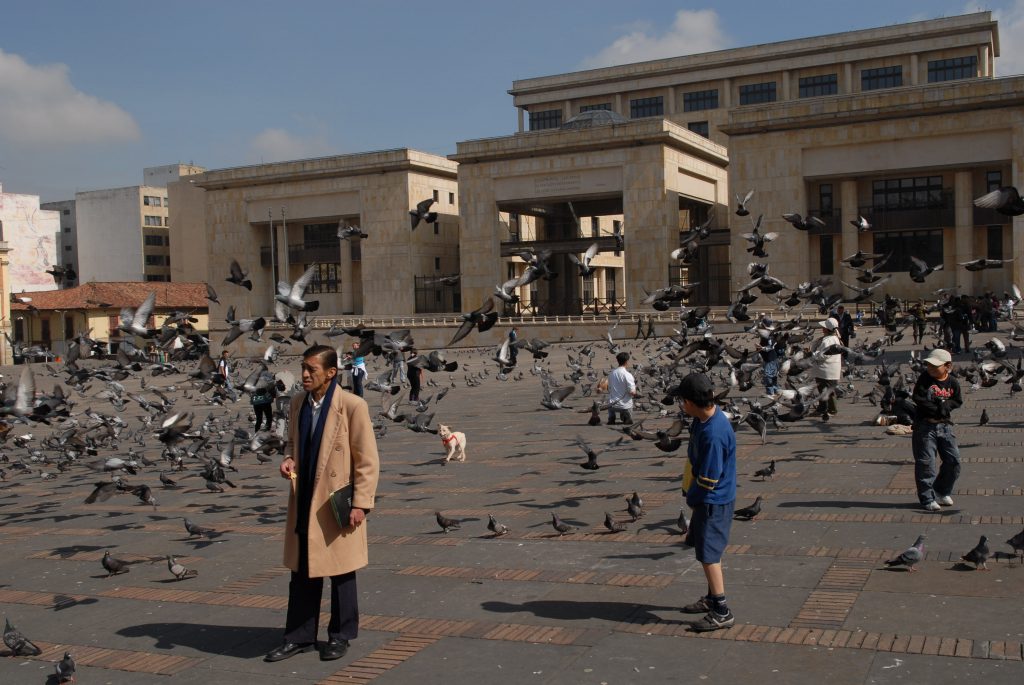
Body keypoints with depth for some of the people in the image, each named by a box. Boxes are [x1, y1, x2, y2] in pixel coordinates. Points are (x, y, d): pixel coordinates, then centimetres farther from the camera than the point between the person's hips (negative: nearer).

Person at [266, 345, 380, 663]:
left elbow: (367, 460, -11)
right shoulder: (297, 402, 5)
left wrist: (360, 503, -15)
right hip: (304, 501, 6)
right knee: (301, 572, 13)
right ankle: (299, 637, 26)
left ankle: (340, 636, 25)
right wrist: (289, 459, -3)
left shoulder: (352, 406, -14)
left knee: (340, 573, 9)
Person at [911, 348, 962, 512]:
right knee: (926, 463, -3)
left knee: (953, 460, 6)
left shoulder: (952, 383, 2)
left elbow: (958, 401, 9)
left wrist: (947, 405, -10)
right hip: (925, 426, -4)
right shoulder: (925, 379, -8)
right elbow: (918, 400, -14)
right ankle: (927, 498, 6)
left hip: (945, 425, 4)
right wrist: (937, 409, -16)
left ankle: (942, 492, 26)